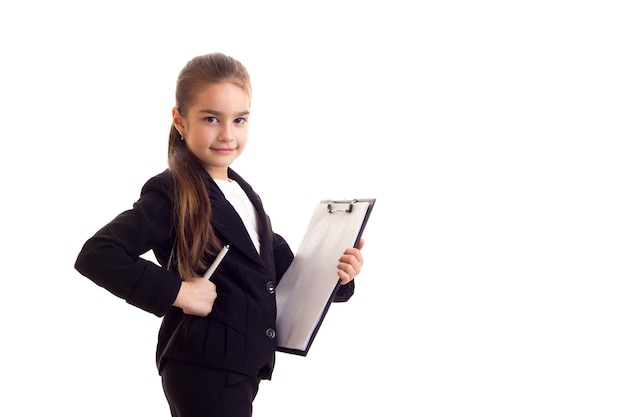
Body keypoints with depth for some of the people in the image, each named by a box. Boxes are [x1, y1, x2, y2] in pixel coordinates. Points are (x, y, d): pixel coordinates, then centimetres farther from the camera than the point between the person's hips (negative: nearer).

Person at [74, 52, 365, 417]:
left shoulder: (242, 192, 12)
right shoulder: (171, 195, -14)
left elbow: (277, 260, 19)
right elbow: (96, 256, -23)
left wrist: (334, 276, 1)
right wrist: (178, 291, -25)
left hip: (245, 364, 8)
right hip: (202, 369, -8)